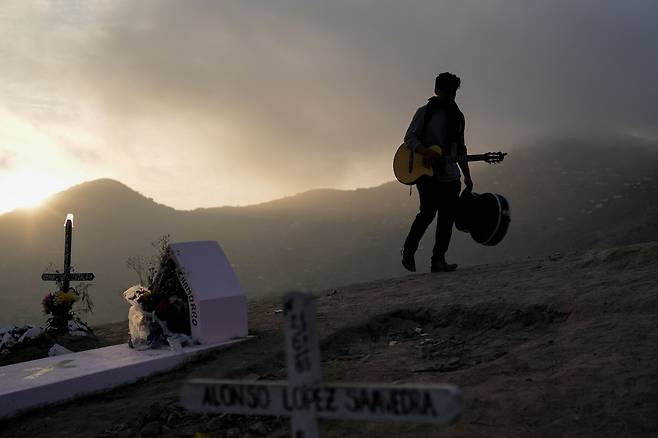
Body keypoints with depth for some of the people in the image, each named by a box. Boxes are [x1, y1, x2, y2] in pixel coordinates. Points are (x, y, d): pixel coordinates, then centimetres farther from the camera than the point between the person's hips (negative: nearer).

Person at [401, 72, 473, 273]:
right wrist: (426, 152, -24)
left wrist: (467, 176, 17)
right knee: (428, 211, -16)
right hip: (425, 172, -5)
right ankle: (408, 252, 3)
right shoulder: (425, 112, 1)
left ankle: (438, 261, 5)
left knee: (447, 218, -1)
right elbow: (409, 138, -6)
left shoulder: (458, 116, 17)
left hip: (450, 175, 5)